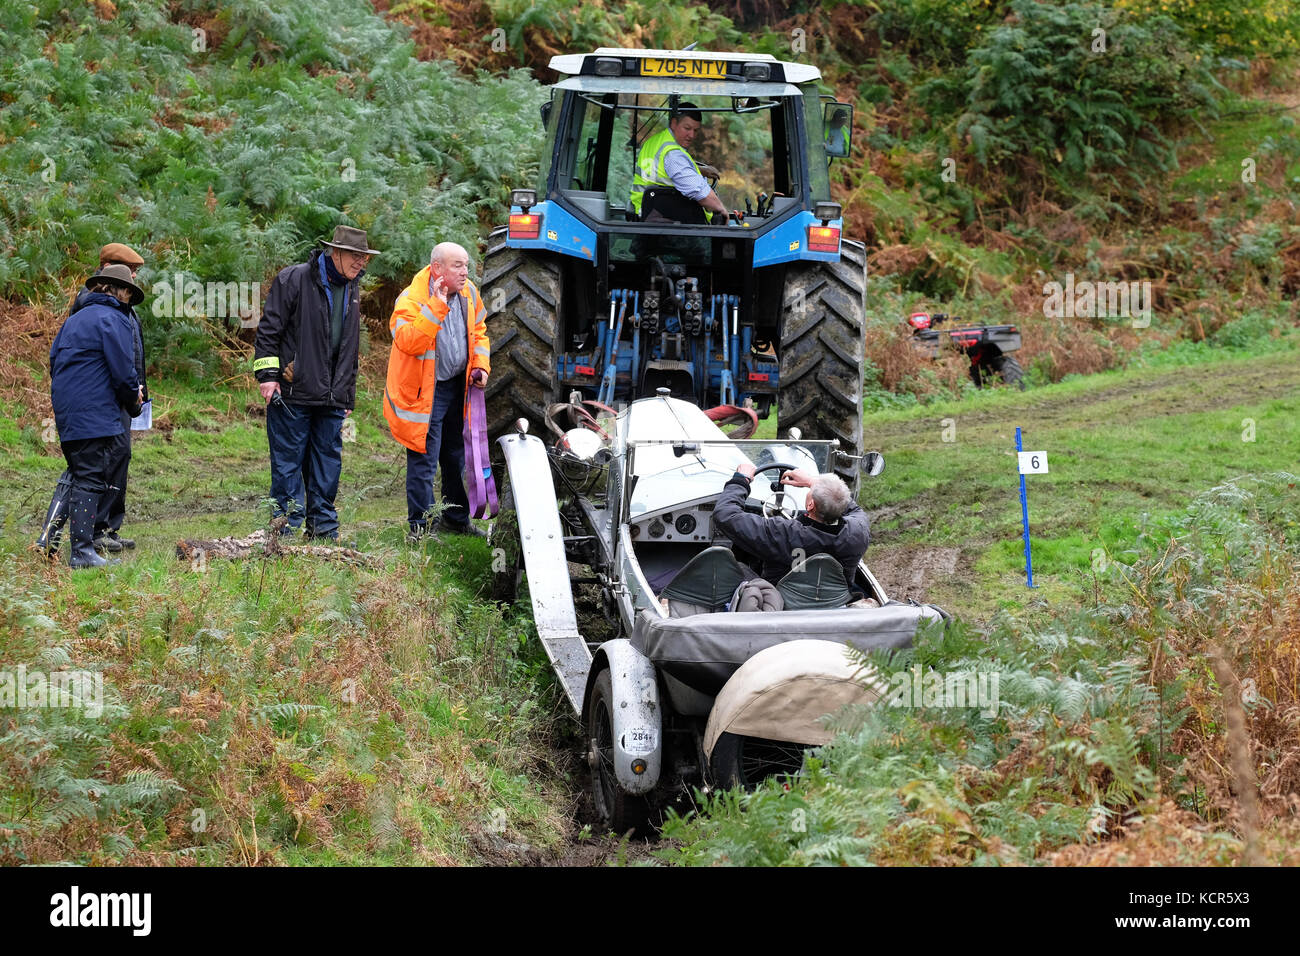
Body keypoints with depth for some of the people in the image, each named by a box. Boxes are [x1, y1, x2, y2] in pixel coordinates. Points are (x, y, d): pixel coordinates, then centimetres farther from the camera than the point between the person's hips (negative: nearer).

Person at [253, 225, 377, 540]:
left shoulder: (352, 290, 15)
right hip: (292, 393, -6)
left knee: (328, 465, 7)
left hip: (331, 398, 6)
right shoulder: (294, 280, -6)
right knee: (287, 463, -2)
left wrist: (348, 395, 21)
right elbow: (269, 330, -6)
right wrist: (267, 375, -12)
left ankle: (324, 531, 14)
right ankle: (287, 531, 3)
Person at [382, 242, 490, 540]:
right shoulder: (411, 299, -21)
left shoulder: (469, 293, 1)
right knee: (424, 460, -6)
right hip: (424, 391, -7)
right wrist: (436, 307, -38)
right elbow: (407, 341, -37)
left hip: (458, 386, 7)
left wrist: (480, 365, 3)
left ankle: (456, 518, 33)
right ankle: (419, 526, 3)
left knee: (457, 456, 18)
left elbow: (478, 331, 17)